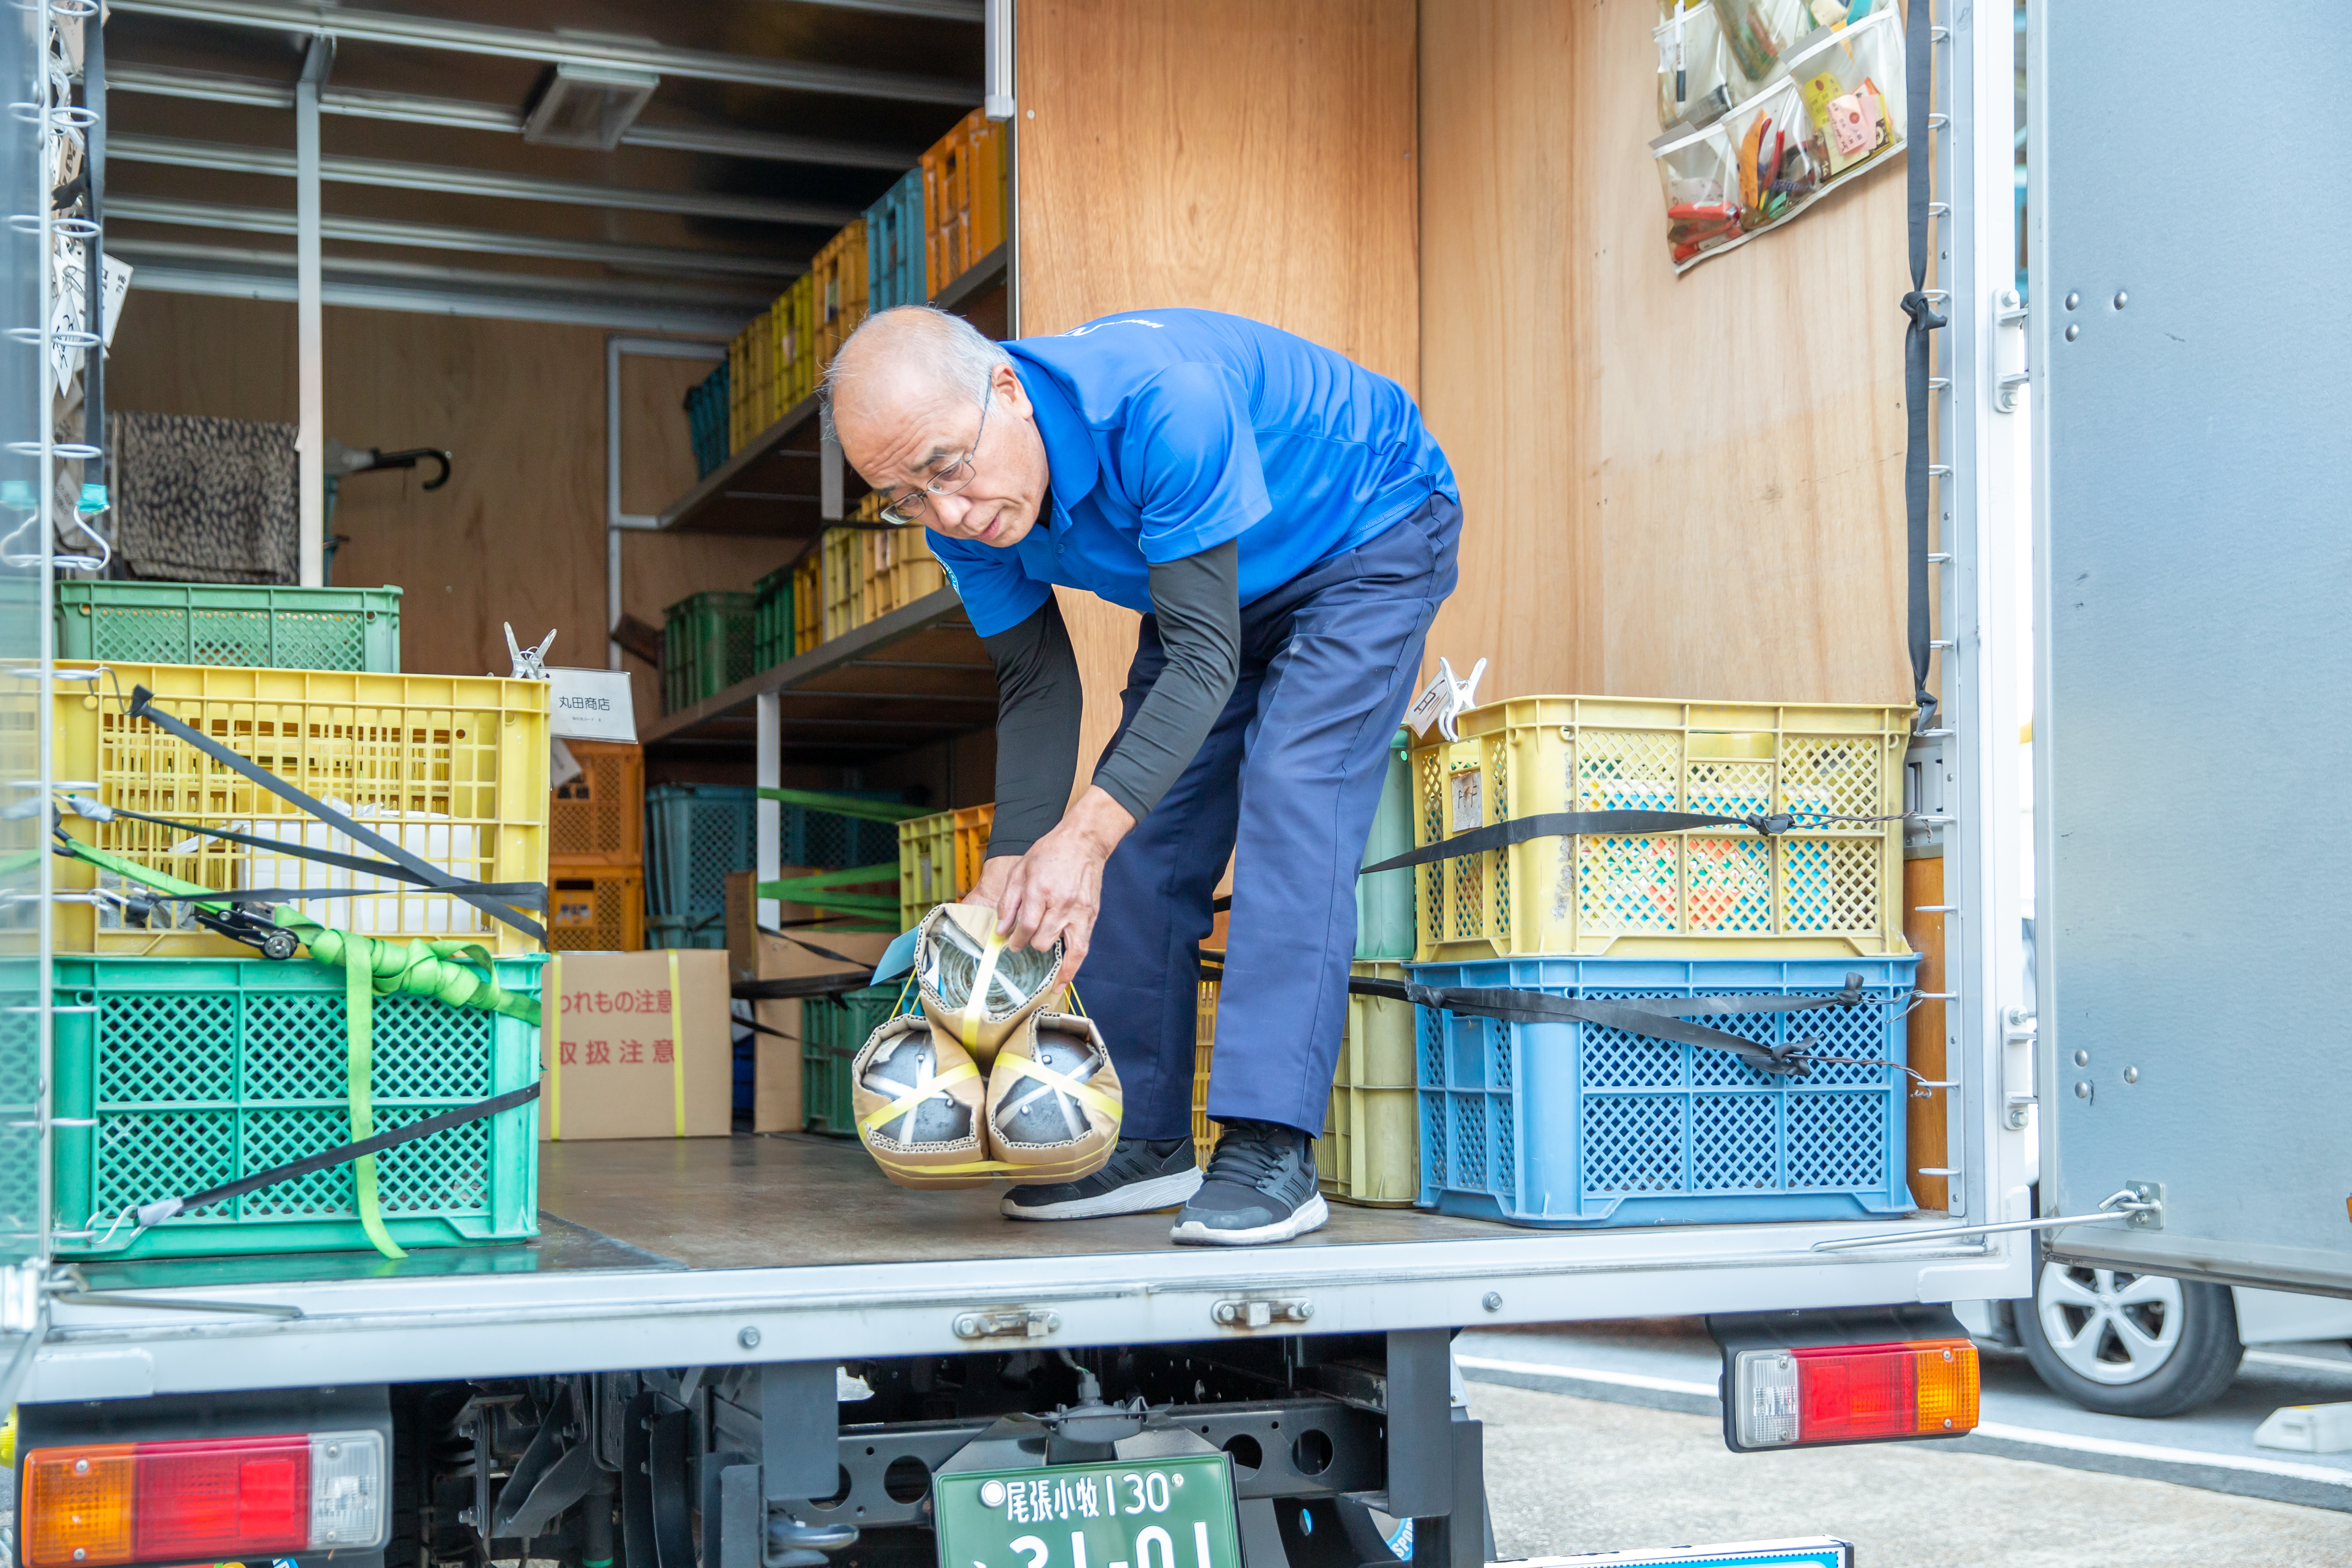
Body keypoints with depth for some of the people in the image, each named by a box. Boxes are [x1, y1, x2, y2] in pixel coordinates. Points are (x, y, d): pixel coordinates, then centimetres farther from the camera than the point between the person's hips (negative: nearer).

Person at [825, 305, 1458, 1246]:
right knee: (1146, 835, -1)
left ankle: (1271, 1151, -26)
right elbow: (1038, 688, -11)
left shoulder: (1162, 400, -41)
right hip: (1220, 584, 7)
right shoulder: (960, 512, -19)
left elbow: (1204, 658, -40)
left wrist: (1084, 834, -50)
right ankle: (1146, 1141, 9)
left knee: (1290, 793, -24)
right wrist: (1008, 878, -23)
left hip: (1373, 536, -7)